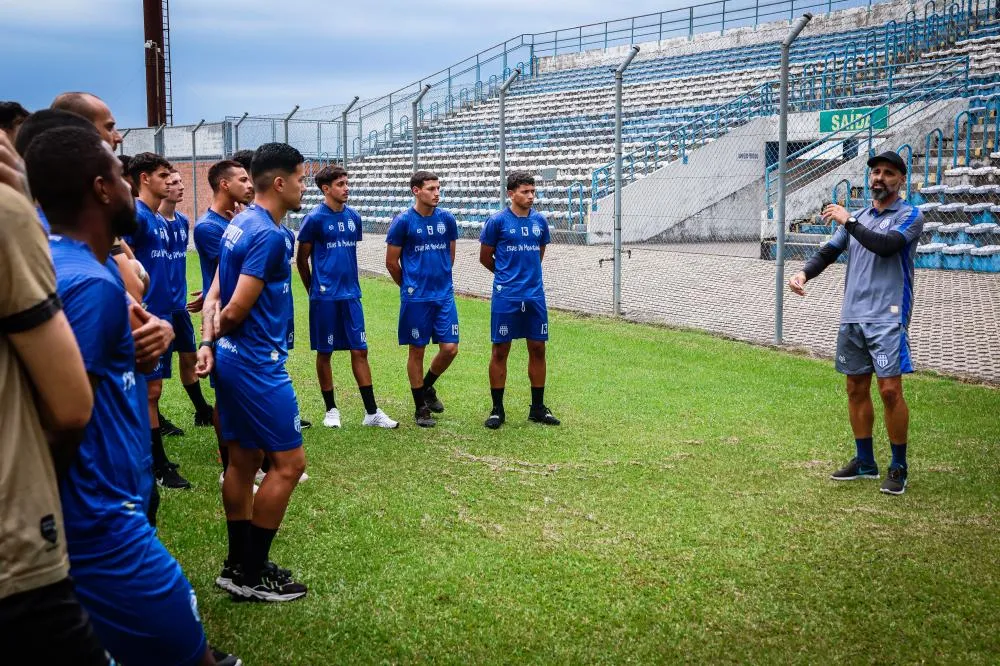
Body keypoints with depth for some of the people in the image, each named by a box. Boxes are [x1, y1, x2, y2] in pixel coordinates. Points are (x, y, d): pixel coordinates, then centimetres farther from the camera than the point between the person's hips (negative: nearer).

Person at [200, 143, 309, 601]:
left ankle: (239, 564, 24)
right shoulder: (269, 235, -19)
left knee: (243, 461, 15)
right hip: (258, 364, -10)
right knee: (289, 462, -2)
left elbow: (215, 295, 7)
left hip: (232, 359, 10)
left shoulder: (240, 224, 11)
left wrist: (207, 341, -5)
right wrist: (218, 331, 1)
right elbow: (236, 310, -19)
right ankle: (251, 576, 5)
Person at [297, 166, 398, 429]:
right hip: (325, 297, -4)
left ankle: (371, 412, 7)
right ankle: (331, 409, 18)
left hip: (351, 295, 5)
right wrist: (314, 290, 7)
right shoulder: (315, 218, -8)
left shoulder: (353, 217, 8)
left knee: (360, 351, 3)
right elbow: (302, 259, 0)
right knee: (324, 353, 6)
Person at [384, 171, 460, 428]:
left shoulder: (447, 219, 4)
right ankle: (421, 408, 17)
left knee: (450, 348, 0)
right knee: (417, 351, 4)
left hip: (444, 295, 4)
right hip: (416, 298, -4)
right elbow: (391, 262, -1)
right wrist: (409, 286, 9)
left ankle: (427, 387, 28)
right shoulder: (403, 221, -7)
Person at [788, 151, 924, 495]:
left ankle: (898, 467, 3)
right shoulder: (858, 216, 16)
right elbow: (829, 251, 12)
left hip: (887, 317, -6)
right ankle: (865, 461, 22)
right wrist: (804, 273, -7)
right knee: (856, 389, 10)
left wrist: (848, 221, -16)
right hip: (852, 316, 6)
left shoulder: (910, 216, -2)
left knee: (890, 390, -9)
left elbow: (885, 245, -19)